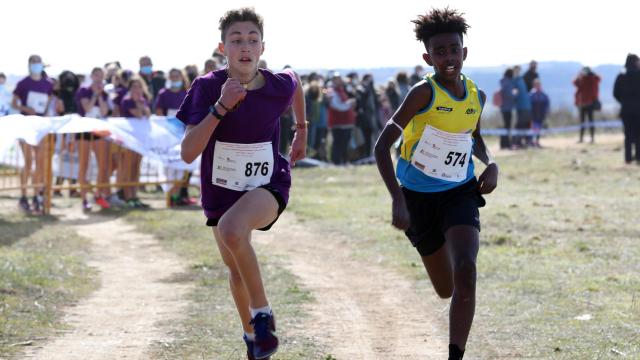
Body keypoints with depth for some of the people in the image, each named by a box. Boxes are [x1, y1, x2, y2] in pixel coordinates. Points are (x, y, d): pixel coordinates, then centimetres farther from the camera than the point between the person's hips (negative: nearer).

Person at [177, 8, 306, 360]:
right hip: (221, 191, 2)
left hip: (268, 187, -2)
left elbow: (295, 80, 14)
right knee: (236, 268, 20)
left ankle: (262, 312, -16)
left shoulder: (279, 86, -15)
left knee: (232, 229, -35)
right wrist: (220, 107, -36)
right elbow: (188, 153, -27)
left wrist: (301, 129, 23)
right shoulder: (207, 87, -19)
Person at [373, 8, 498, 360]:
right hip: (419, 198, -2)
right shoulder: (424, 93, -19)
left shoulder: (477, 96, -1)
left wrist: (490, 164, 1)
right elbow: (382, 146, -23)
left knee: (465, 272, -23)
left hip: (461, 195, 2)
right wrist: (397, 199, -33)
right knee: (446, 290, 9)